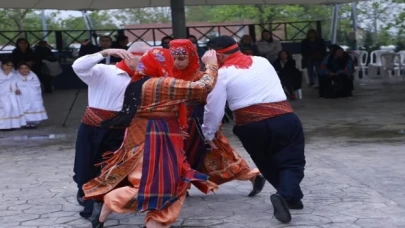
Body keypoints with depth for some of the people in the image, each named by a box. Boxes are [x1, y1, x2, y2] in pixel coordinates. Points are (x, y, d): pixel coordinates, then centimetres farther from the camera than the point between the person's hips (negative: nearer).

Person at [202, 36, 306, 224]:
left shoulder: (223, 73, 2)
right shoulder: (262, 61, 16)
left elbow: (214, 108, 2)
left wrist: (208, 133, 16)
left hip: (251, 126, -1)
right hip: (285, 119, 2)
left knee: (268, 164, 22)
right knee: (292, 162, 6)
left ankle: (291, 196, 23)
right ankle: (286, 195, -18)